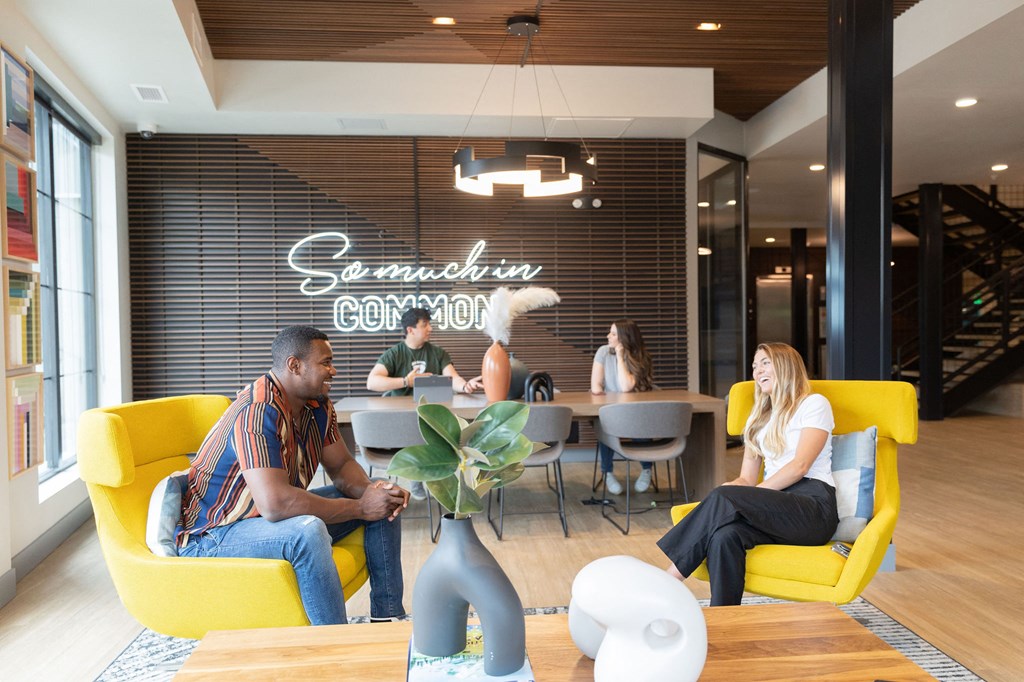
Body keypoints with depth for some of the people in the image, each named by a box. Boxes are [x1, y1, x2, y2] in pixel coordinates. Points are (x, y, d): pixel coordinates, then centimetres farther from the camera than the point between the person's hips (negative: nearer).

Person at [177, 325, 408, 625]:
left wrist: (370, 490, -18)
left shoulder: (317, 406, -1)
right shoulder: (258, 411, -30)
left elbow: (341, 466, 6)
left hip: (279, 517, 9)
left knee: (384, 500, 3)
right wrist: (360, 508, -30)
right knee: (308, 530, -40)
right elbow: (274, 504, -39)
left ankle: (388, 619, 9)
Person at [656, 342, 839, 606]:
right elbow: (746, 479, 16)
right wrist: (729, 489, -7)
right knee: (725, 536, -31)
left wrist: (751, 495, -15)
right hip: (777, 508, 5)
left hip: (814, 507, -5)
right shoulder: (759, 418, 25)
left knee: (723, 499, -29)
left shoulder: (814, 404, 5)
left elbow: (800, 466, -9)